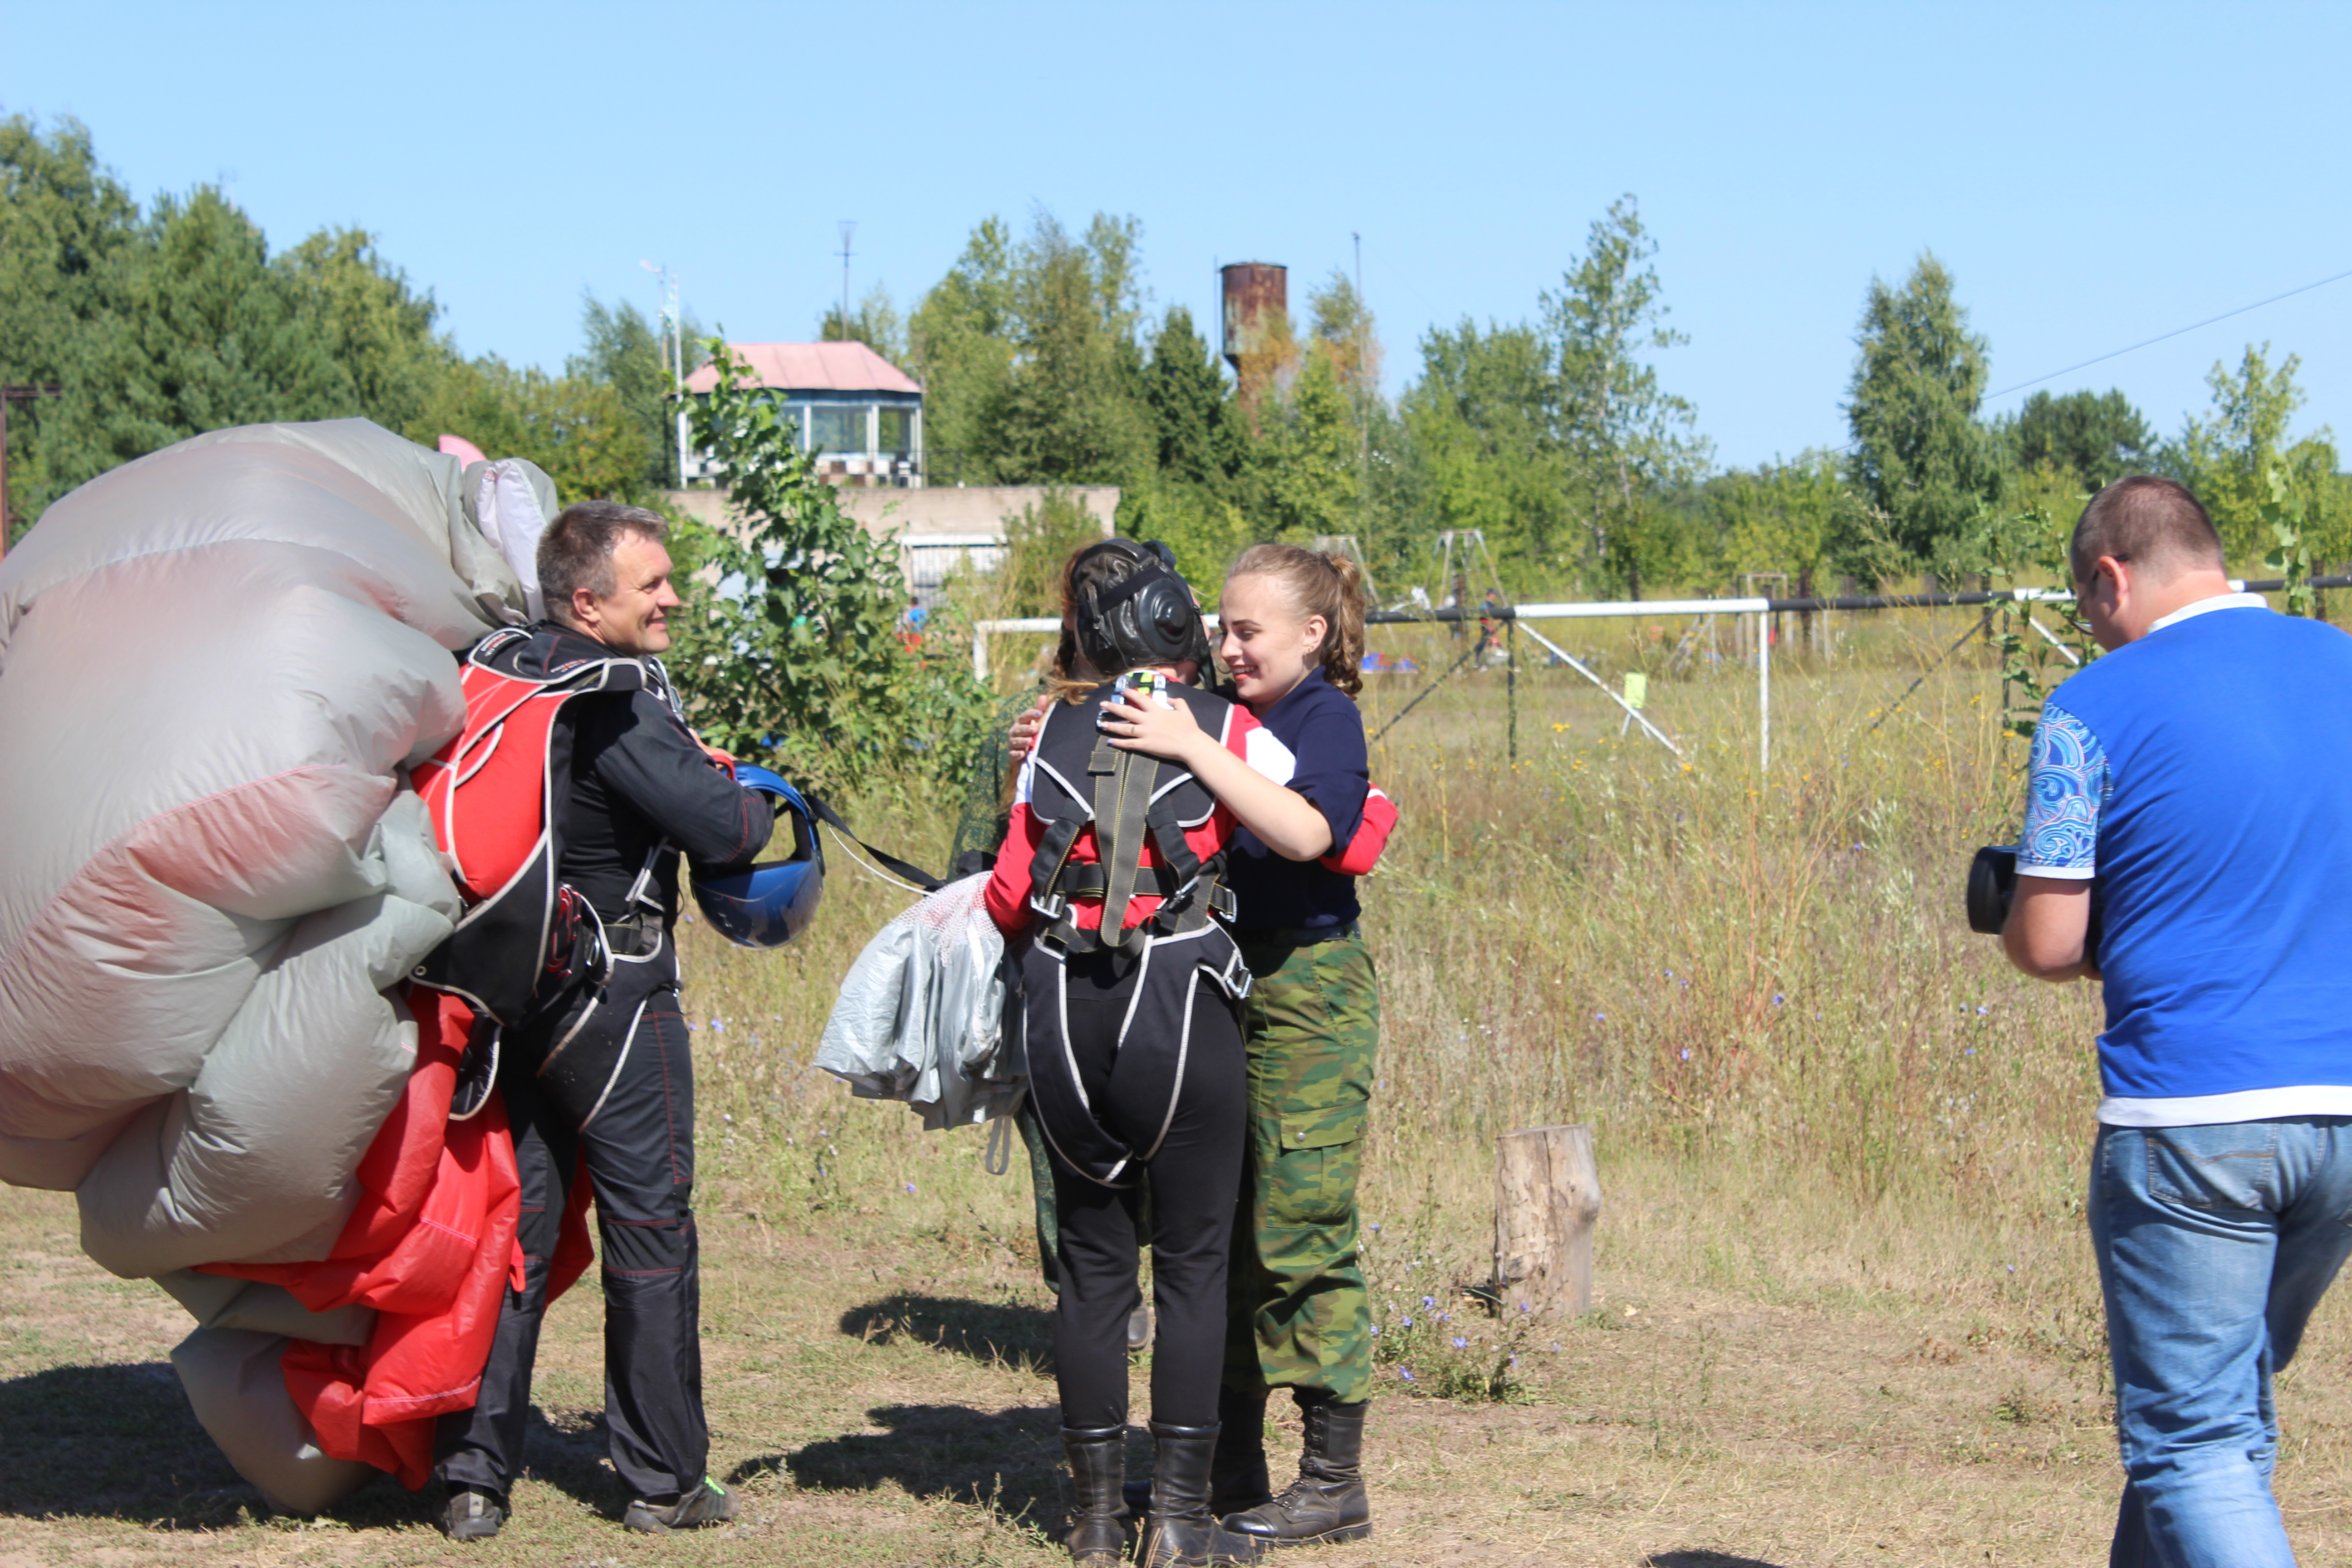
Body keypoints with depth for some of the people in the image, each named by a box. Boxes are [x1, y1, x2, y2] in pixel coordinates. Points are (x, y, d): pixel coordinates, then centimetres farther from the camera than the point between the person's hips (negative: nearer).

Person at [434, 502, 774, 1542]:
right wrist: (760, 804, 2)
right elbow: (721, 829, -20)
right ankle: (665, 1482, 10)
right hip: (615, 989, -7)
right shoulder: (616, 696, -18)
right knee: (648, 1225, 3)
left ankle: (473, 1476, 11)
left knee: (511, 1222, 11)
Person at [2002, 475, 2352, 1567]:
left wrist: (2015, 917, 15)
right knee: (2231, 1407, 20)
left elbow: (2048, 946, -6)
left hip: (2192, 1118, -6)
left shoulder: (2100, 708, -6)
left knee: (2196, 1440, -1)